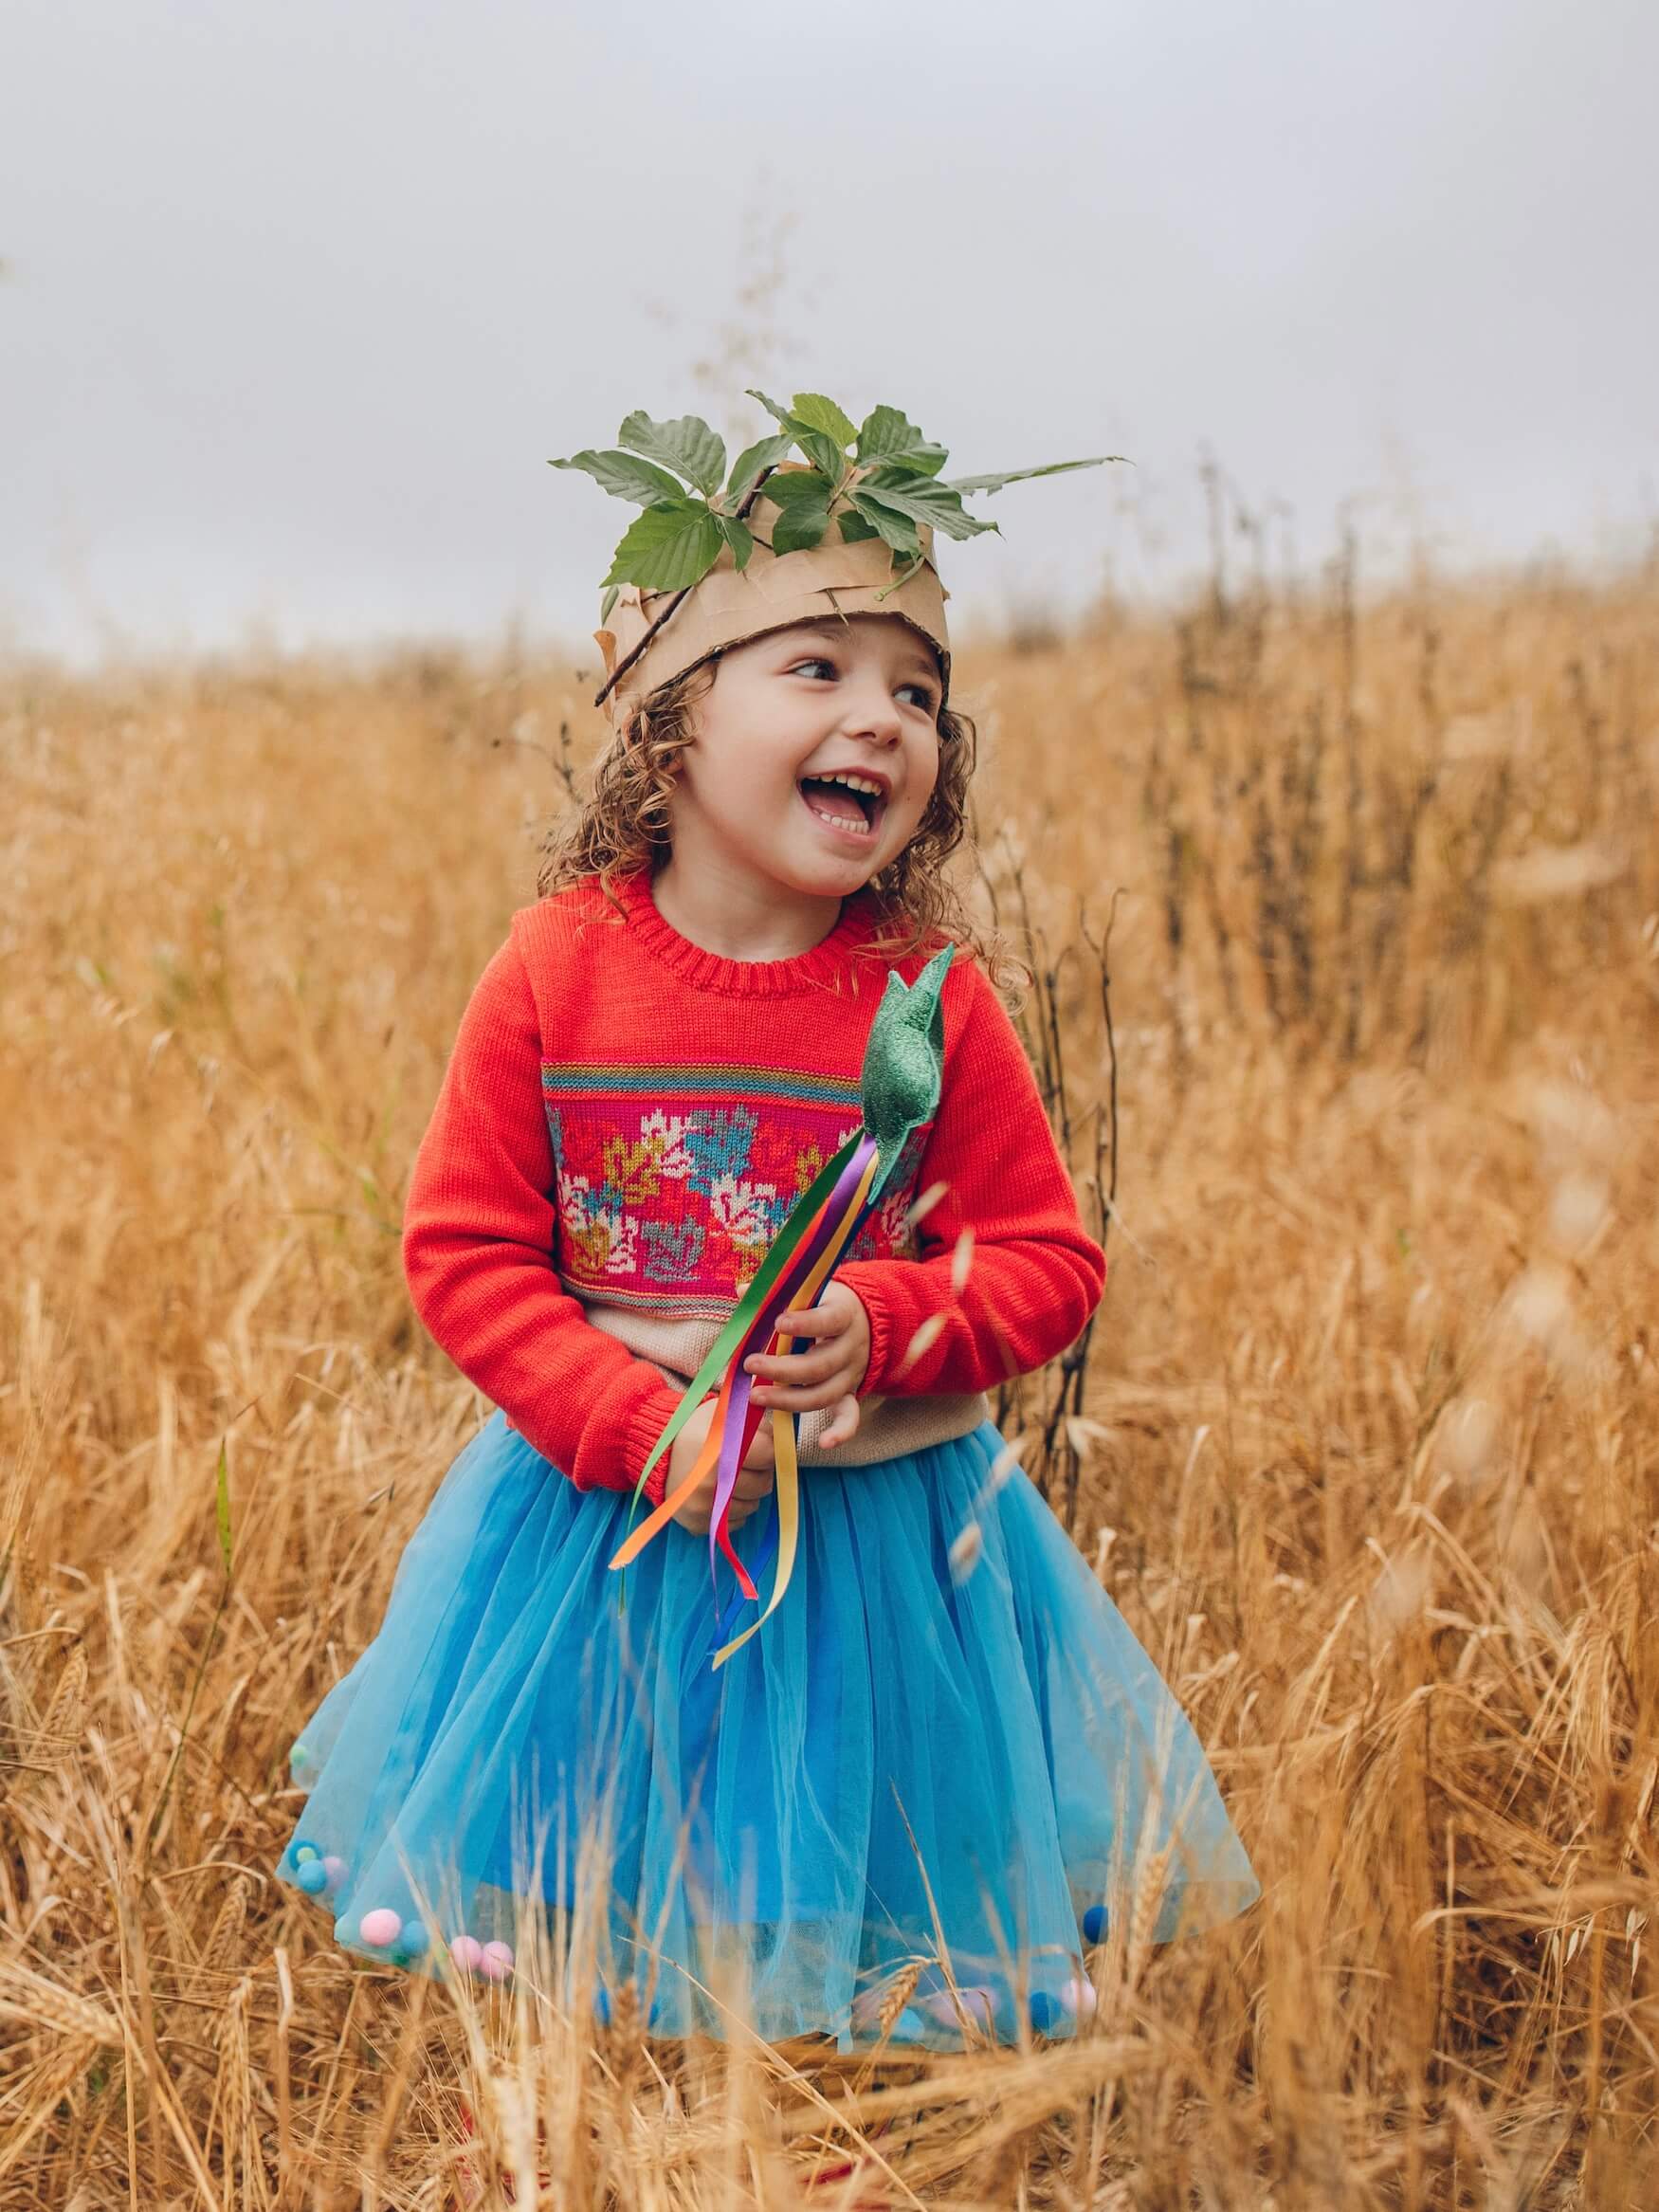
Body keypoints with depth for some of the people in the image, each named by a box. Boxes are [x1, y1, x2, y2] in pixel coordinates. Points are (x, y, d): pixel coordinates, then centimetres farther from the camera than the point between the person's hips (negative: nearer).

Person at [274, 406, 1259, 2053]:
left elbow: (1051, 1264, -5)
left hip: (882, 1535, 0)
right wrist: (638, 1429, -18)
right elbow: (461, 1247, -8)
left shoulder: (933, 992, -11)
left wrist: (886, 1325, -24)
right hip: (601, 1509, 1)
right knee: (581, 1912, 19)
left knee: (851, 1914, 16)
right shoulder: (559, 966, -11)